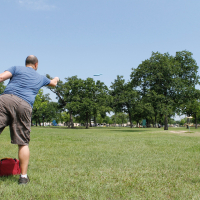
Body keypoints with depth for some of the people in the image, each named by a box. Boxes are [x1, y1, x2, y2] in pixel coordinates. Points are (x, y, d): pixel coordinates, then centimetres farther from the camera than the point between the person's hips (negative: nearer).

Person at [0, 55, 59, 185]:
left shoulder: (17, 69, 20)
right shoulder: (41, 78, 29)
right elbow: (53, 83, 52)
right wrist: (56, 79, 74)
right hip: (24, 106, 1)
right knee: (23, 143, 7)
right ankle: (23, 176, 8)